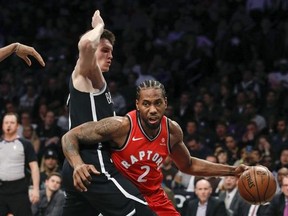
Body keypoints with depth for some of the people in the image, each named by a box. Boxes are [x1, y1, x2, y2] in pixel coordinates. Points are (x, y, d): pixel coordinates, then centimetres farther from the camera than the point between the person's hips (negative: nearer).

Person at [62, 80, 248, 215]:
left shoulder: (173, 131, -8)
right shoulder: (121, 126, -26)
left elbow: (187, 165, 13)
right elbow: (70, 137, -22)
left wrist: (231, 171, 10)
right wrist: (78, 165, -42)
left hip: (154, 198, 5)